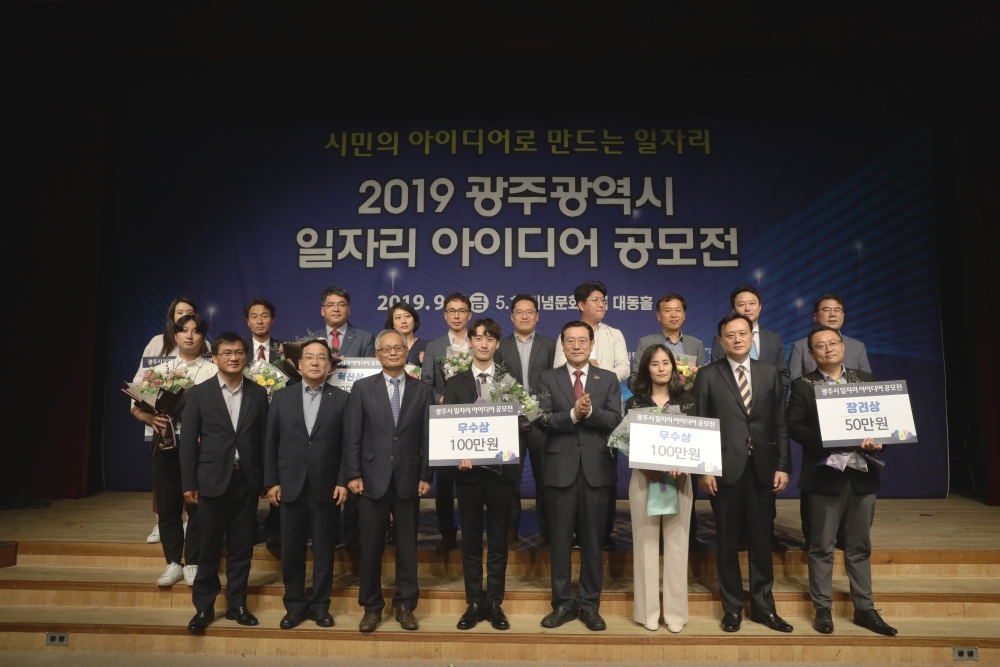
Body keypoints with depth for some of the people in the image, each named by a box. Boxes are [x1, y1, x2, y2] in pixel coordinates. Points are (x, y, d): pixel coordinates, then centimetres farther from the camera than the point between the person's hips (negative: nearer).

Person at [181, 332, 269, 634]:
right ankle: (203, 607, 21)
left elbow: (263, 438, 5)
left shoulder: (258, 393, 5)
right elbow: (188, 441, -1)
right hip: (213, 480, -2)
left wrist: (266, 479, 2)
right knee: (210, 548, 7)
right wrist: (189, 483, -5)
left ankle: (237, 604, 23)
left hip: (247, 480, 2)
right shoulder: (199, 393, 0)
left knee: (242, 547, 9)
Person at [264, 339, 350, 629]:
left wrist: (343, 482, -8)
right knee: (291, 551, 8)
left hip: (327, 487, -1)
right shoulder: (281, 398, 7)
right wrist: (271, 482, -1)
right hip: (291, 486, 2)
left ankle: (320, 605, 21)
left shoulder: (342, 399, 2)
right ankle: (294, 606, 23)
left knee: (324, 551, 7)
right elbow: (270, 443, 5)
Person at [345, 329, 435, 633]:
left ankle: (405, 605, 21)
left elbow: (428, 437, 3)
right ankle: (371, 606, 21)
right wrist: (353, 474, -5)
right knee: (371, 545, 6)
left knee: (407, 545, 8)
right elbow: (352, 435, 1)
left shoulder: (423, 391, 5)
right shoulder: (362, 388, 3)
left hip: (408, 479, 1)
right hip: (374, 478, 0)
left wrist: (426, 476, -2)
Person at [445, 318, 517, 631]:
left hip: (501, 468, 0)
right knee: (471, 540, 8)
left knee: (498, 540, 8)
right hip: (468, 470, 1)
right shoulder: (455, 383, 6)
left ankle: (495, 604, 19)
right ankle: (474, 603, 20)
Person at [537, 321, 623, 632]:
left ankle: (590, 605, 22)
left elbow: (615, 420, -6)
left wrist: (590, 411, -22)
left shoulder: (609, 379, 7)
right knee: (560, 541, 8)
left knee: (593, 541, 9)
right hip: (561, 470, 0)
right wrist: (573, 413, -23)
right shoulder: (548, 379, 5)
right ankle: (563, 603, 22)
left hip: (597, 470, 1)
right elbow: (544, 421, -8)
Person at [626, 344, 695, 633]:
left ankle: (675, 612, 13)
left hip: (679, 479, 1)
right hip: (644, 478, -1)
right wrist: (649, 467, -17)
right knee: (646, 544, 3)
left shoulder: (686, 401, 6)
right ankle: (648, 611, 12)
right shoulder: (635, 402, 4)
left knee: (676, 544, 4)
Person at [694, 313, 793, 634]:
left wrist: (783, 466, 0)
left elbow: (780, 423, 6)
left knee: (762, 540, 9)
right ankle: (732, 608, 21)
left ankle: (763, 606, 24)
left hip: (763, 469, 2)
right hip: (725, 469, -2)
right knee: (727, 542, 8)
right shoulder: (708, 375, 0)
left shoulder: (770, 372, 7)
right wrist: (703, 469, -8)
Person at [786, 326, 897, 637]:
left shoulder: (866, 379, 10)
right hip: (825, 474, -3)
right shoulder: (802, 385, 0)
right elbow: (795, 427, -7)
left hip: (863, 473, 3)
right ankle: (823, 609, 15)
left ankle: (864, 609, 22)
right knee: (822, 547, 5)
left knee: (860, 546, 12)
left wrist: (877, 440, -12)